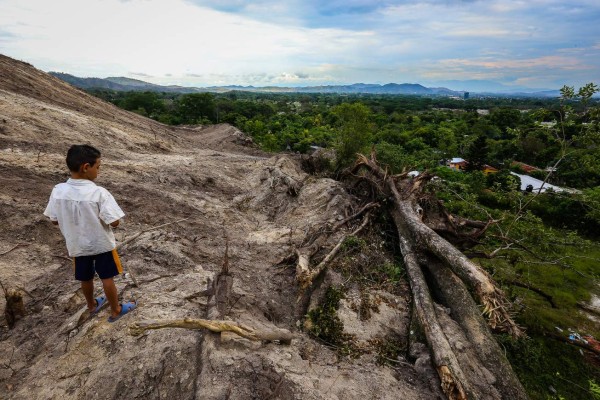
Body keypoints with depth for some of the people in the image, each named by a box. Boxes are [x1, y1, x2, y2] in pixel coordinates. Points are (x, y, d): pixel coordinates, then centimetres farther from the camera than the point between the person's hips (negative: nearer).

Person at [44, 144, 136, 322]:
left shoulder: (58, 191, -14)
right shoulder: (99, 193, -28)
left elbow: (54, 220, -2)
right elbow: (114, 222, -25)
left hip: (77, 245, 4)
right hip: (102, 244, -4)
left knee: (86, 278, 24)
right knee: (107, 278, 13)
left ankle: (92, 305, 47)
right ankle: (115, 310, 29)